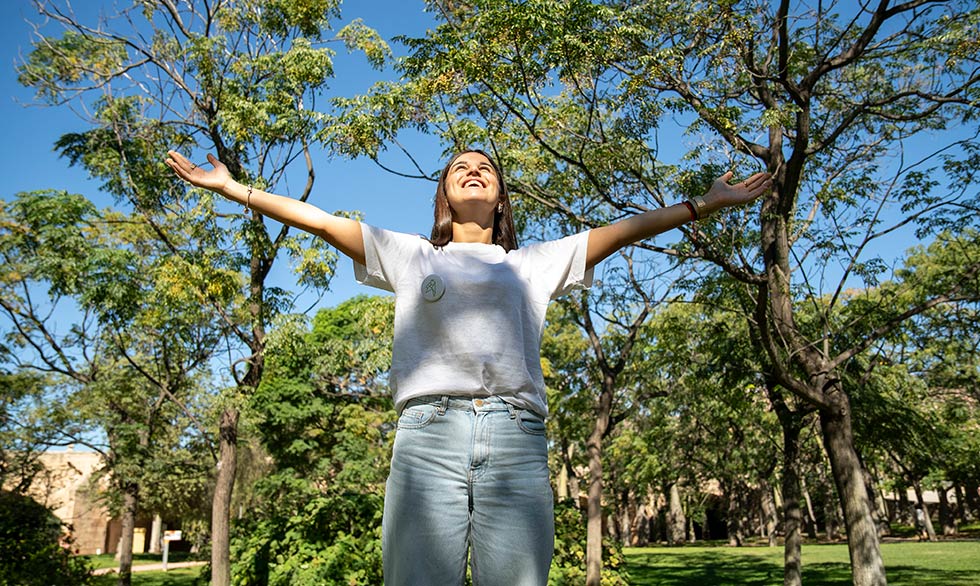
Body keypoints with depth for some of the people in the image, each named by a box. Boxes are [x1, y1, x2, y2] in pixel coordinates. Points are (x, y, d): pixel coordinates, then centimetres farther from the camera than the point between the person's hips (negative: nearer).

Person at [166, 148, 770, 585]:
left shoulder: (536, 262, 25)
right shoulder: (410, 255, 24)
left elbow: (623, 229, 22)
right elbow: (320, 220, 22)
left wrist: (706, 203, 21)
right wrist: (232, 187, 21)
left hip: (517, 441, 1)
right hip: (428, 436, 0)